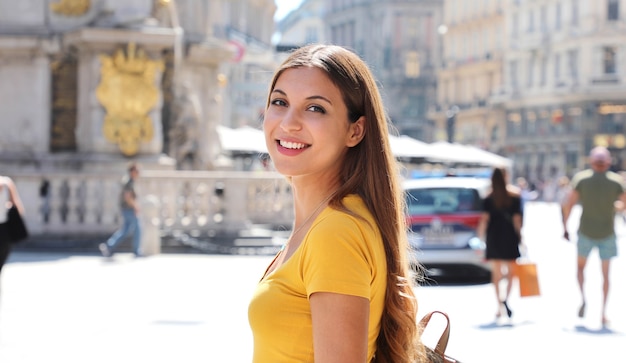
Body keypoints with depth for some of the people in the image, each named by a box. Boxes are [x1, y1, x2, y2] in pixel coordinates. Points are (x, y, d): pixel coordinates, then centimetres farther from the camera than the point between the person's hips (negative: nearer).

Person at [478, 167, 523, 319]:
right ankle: (506, 298, -18)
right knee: (510, 271, 5)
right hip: (510, 237, -1)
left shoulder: (488, 198, -1)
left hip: (493, 237, 1)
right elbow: (516, 219, -4)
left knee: (496, 272, 8)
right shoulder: (514, 196, -2)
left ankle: (499, 306, 5)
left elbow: (484, 219, -7)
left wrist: (481, 237, -3)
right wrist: (519, 236, 3)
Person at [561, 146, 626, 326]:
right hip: (607, 233, 0)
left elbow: (568, 204, -8)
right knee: (605, 274, 10)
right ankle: (603, 314, 7)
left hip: (586, 232, 0)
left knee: (580, 265, 22)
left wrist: (565, 227, 2)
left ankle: (583, 298, -1)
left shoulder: (581, 178, -7)